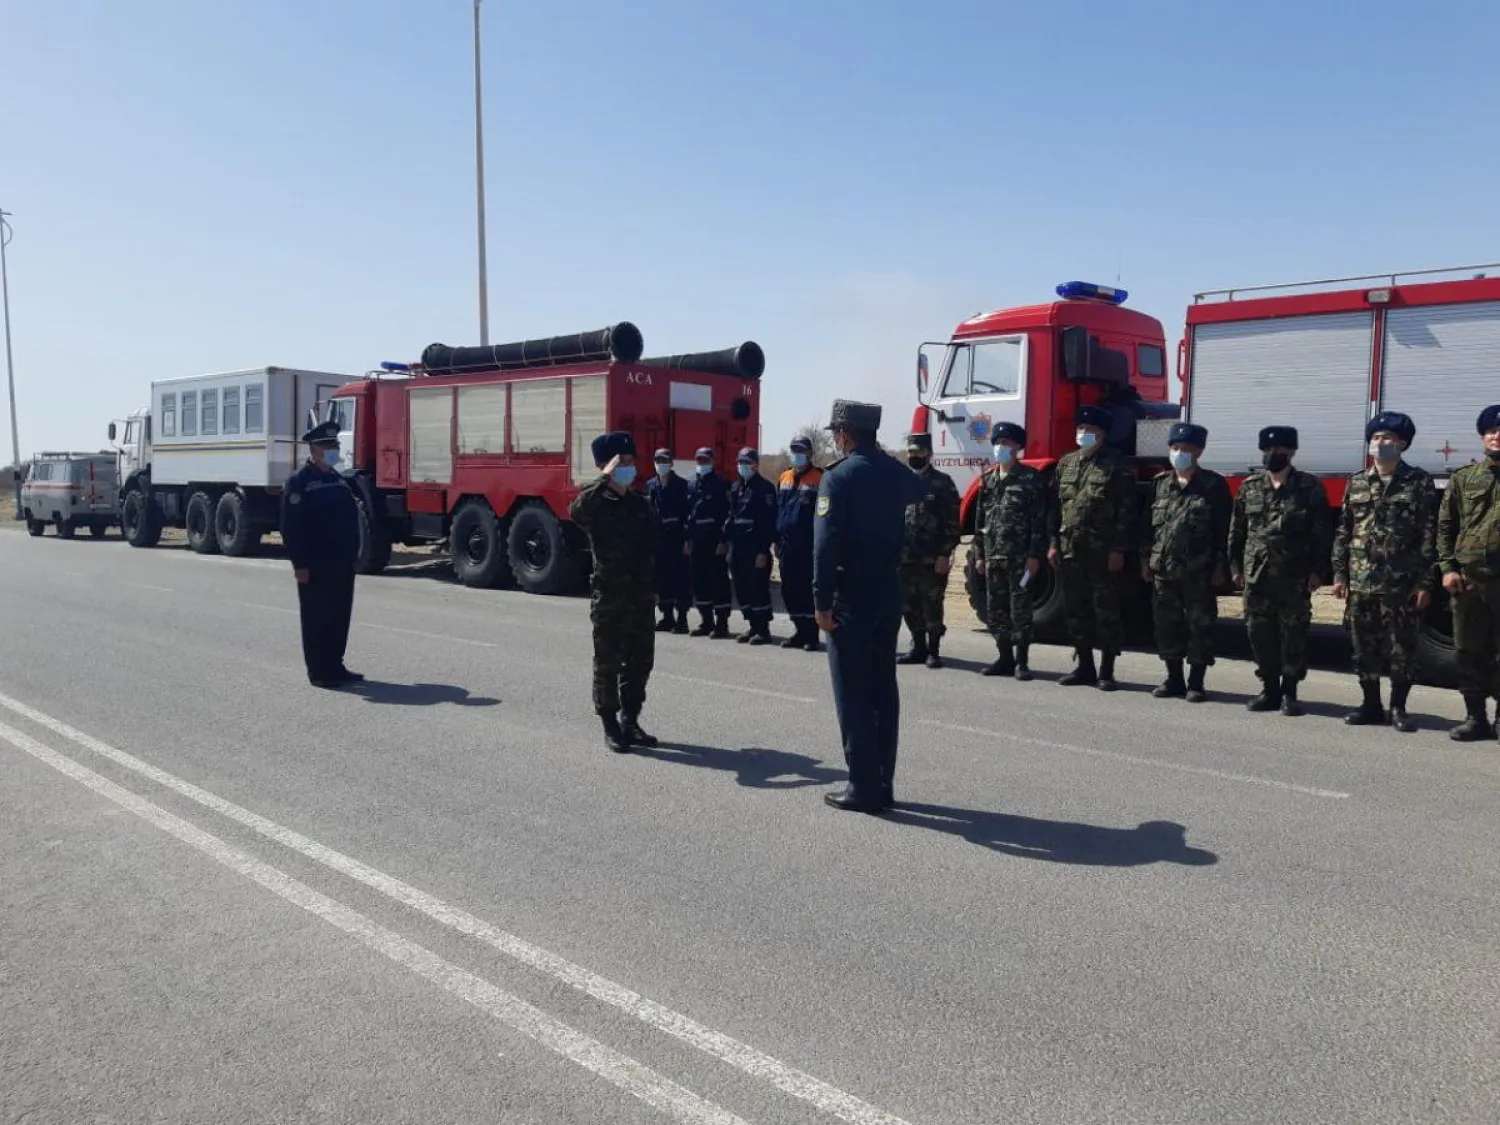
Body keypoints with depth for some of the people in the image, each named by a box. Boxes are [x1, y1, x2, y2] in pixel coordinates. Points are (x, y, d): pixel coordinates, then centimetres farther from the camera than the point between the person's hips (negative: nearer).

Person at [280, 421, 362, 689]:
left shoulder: (339, 480, 15)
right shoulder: (299, 482, -8)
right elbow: (291, 528, -13)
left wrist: (352, 555, 14)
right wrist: (300, 564, -17)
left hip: (342, 564, 7)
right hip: (315, 566, -7)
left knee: (340, 616, 11)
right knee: (317, 618, 0)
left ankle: (335, 666, 21)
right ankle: (318, 672, 7)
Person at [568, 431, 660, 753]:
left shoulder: (642, 504, 10)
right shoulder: (595, 503, -7)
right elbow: (576, 511, -33)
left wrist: (656, 588, 11)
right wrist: (605, 478, -30)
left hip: (641, 596, 5)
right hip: (609, 597, -5)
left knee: (640, 661, 11)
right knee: (608, 664, 2)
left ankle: (630, 720, 24)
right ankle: (610, 725, 13)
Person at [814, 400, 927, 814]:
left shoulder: (838, 477, -13)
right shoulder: (896, 472, 7)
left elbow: (826, 544, -20)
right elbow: (920, 490, 33)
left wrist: (821, 601, -17)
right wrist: (882, 458, 32)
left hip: (850, 599, -7)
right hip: (889, 595, 7)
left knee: (853, 693, -1)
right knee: (883, 687, 12)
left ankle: (864, 788, 2)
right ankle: (883, 784, 18)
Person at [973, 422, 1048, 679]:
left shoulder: (1032, 479, -4)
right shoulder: (988, 480, 14)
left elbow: (1039, 521, -9)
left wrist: (1035, 556, -14)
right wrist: (980, 554, 12)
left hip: (1020, 557, -6)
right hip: (993, 557, 6)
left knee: (1020, 610, -2)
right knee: (995, 610, 8)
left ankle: (1022, 661, 7)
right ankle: (1005, 658, 18)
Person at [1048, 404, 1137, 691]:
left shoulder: (1116, 466, -4)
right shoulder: (1066, 463, 13)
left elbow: (1126, 511, -8)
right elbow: (1055, 506, 14)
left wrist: (1118, 549, -13)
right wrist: (1054, 543, 8)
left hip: (1103, 553, -5)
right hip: (1070, 551, 6)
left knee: (1106, 611, 1)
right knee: (1075, 610, 10)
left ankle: (1106, 671, 8)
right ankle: (1084, 666, 21)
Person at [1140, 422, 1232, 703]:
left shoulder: (1214, 485, -2)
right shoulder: (1161, 483, 11)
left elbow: (1224, 529, -4)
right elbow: (1148, 524, 14)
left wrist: (1220, 566, -9)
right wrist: (1145, 559, 8)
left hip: (1199, 571, -4)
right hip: (1163, 569, 4)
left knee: (1200, 625, 2)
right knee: (1167, 624, 9)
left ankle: (1196, 683, 11)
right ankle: (1174, 679, 21)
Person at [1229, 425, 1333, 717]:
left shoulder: (1310, 488, 0)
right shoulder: (1249, 486, 9)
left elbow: (1322, 534, -2)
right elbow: (1237, 530, 12)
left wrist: (1317, 571, -7)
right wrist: (1236, 566, 8)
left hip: (1294, 578, -3)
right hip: (1256, 575, 3)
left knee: (1293, 635, 2)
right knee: (1260, 634, 6)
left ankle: (1289, 692, 12)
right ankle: (1269, 688, 18)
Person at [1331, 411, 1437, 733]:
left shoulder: (1419, 482, -1)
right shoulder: (1356, 483, 10)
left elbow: (1429, 536, -4)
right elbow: (1343, 532, 11)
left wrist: (1426, 582, -9)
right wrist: (1339, 574, 5)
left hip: (1402, 583, -3)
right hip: (1361, 582, 3)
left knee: (1402, 648, 3)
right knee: (1364, 647, 8)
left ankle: (1398, 709, 15)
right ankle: (1371, 705, 20)